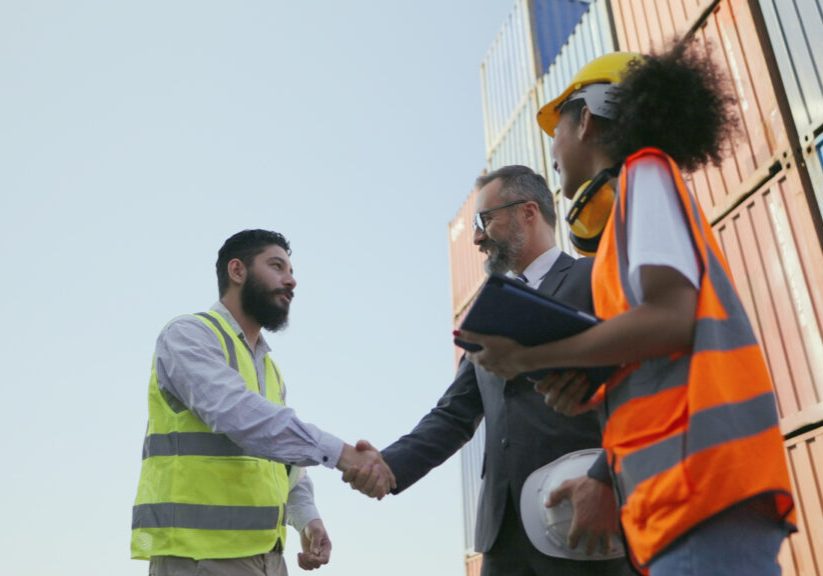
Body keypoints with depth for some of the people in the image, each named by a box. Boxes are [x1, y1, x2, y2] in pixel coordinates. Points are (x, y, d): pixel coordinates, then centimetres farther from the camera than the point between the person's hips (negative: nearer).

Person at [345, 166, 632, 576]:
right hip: (507, 523, 6)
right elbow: (455, 415, 13)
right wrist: (390, 465, -3)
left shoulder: (595, 278, 1)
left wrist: (606, 479, -22)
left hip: (589, 517, -6)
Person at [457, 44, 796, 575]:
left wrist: (526, 358, -4)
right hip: (688, 481, 9)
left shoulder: (644, 169, 2)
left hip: (699, 470, -9)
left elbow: (668, 319, -14)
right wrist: (590, 388, 8)